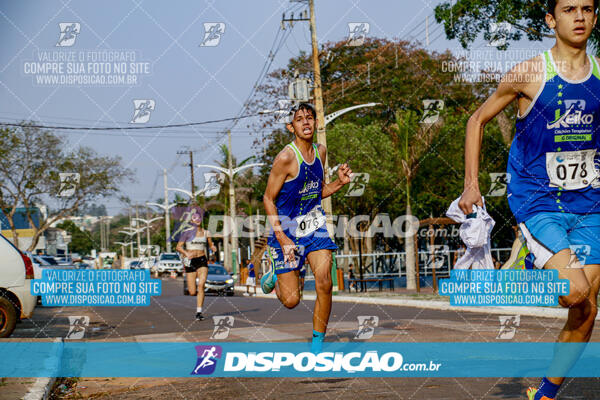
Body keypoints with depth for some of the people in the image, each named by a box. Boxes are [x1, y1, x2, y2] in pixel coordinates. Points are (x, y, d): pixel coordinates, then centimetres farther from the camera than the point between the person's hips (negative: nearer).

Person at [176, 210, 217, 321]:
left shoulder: (205, 232, 9)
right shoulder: (187, 232, -1)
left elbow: (210, 244, 17)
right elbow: (178, 247, -2)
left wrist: (213, 248, -7)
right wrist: (186, 253, -21)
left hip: (202, 260, 1)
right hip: (190, 262, -1)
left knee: (201, 285, -20)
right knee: (192, 292, -2)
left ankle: (199, 312, -15)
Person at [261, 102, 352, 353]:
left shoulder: (320, 152, 4)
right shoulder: (285, 158, -17)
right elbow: (268, 199, -11)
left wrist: (339, 182, -4)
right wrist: (282, 238, -17)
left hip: (315, 226, 5)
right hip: (287, 230, -5)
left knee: (324, 284, -13)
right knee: (291, 301, -3)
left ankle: (318, 342, 4)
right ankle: (274, 277, 33)